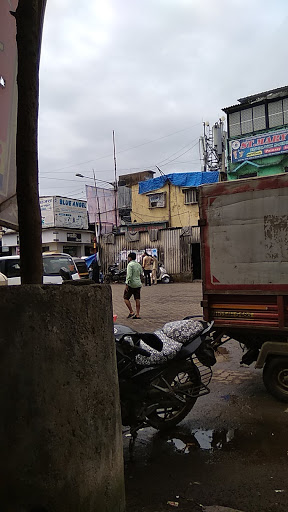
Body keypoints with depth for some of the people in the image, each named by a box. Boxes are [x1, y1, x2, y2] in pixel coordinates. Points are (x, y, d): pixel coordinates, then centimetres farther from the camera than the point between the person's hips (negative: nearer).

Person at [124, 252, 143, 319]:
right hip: (138, 284, 8)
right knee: (137, 299, 6)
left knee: (126, 298, 3)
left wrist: (127, 284, -19)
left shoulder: (130, 265, -12)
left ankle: (131, 312, -3)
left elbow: (129, 275, -20)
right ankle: (137, 314, 5)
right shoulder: (139, 265, 13)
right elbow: (141, 274, 16)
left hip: (131, 284, -7)